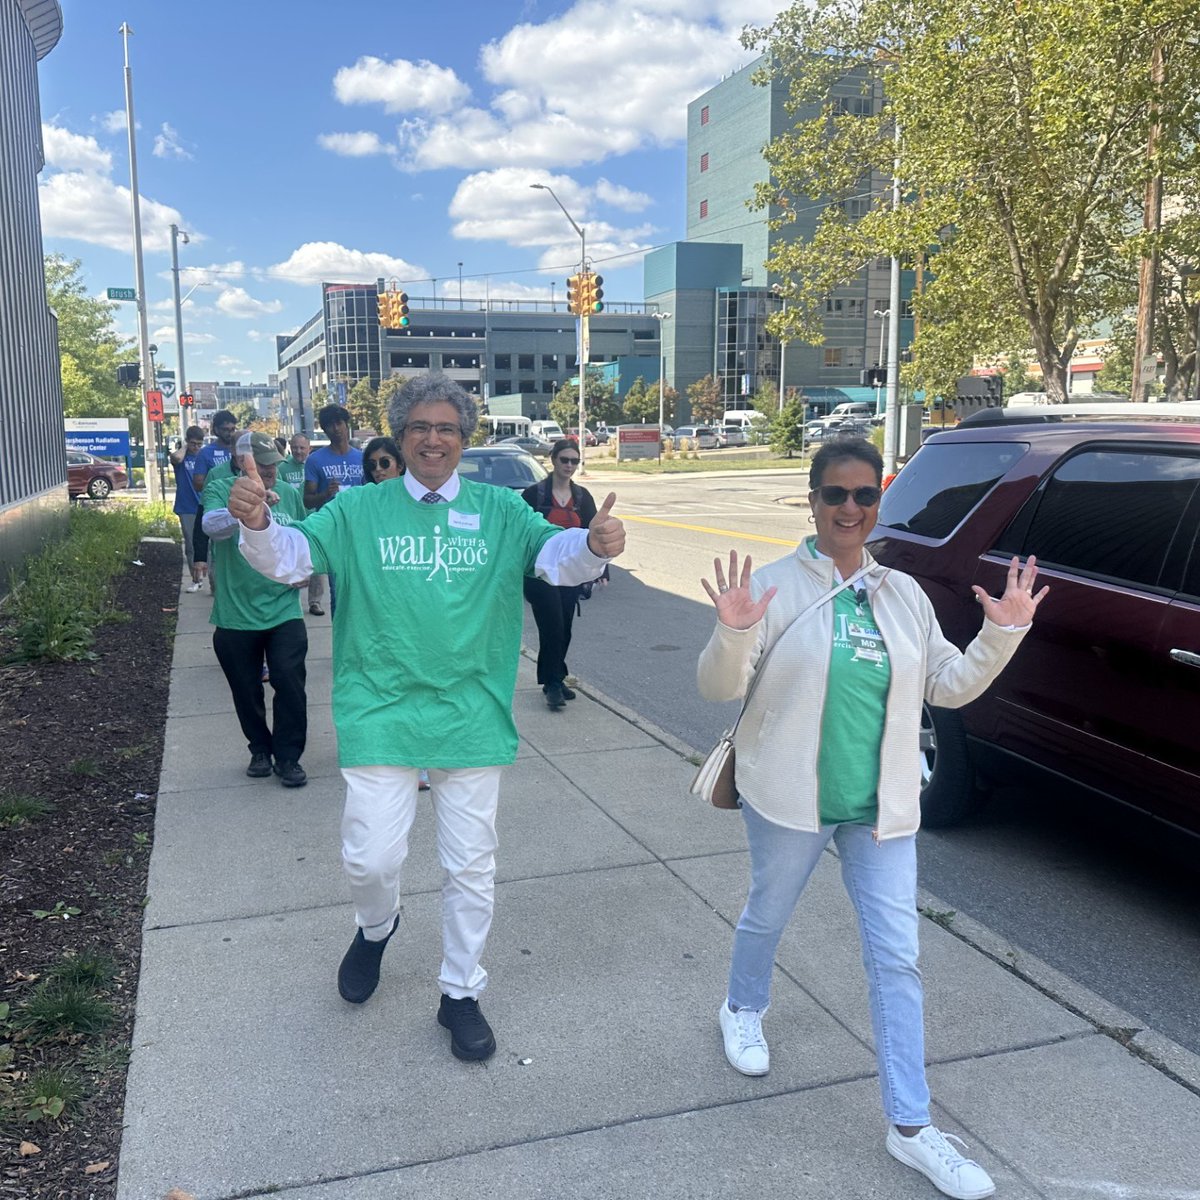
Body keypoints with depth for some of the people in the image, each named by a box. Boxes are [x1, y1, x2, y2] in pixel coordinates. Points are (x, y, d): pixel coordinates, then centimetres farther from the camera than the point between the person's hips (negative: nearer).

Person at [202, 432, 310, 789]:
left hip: (284, 610, 1)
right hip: (236, 615, -1)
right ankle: (260, 750, 31)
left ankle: (288, 756, 8)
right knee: (246, 690, 11)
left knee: (290, 683, -6)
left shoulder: (289, 493, 5)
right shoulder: (221, 490, -5)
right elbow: (212, 525, -27)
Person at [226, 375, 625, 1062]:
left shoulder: (500, 511, 1)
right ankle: (377, 927, 39)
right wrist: (258, 524, -28)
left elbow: (555, 554, -11)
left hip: (473, 719, 1)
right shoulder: (360, 509, 1)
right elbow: (293, 556, -5)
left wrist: (595, 544, -34)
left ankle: (461, 994, 34)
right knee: (372, 860, 0)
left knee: (471, 866, 12)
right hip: (381, 716, -1)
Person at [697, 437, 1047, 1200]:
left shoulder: (903, 594, 3)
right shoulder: (776, 586, -11)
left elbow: (948, 686, 10)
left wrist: (1003, 634, -4)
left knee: (898, 960, 4)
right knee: (767, 918, 20)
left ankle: (910, 1126, 16)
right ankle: (744, 1010, 52)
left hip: (882, 806, 3)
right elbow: (720, 687, -14)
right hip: (791, 797, -3)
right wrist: (733, 632, -34)